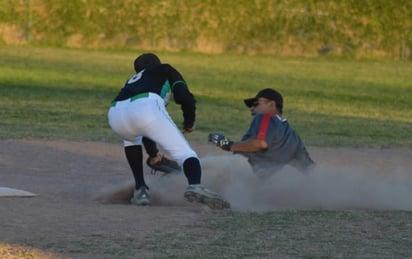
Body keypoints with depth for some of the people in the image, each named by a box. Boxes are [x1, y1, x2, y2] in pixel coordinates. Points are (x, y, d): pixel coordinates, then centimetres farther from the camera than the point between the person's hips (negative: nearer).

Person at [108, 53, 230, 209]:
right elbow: (186, 98, 14)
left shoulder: (132, 81, 45)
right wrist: (189, 123, 32)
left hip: (116, 115, 5)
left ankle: (140, 189, 24)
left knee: (132, 136, 39)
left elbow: (143, 127, 50)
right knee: (183, 151, -2)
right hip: (147, 108, -5)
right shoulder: (165, 70, 34)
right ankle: (195, 185, -36)